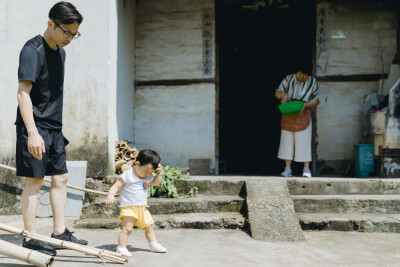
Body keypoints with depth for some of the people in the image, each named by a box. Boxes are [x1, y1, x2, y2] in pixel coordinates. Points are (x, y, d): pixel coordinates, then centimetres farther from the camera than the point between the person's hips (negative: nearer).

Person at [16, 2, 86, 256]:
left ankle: (60, 232, 19)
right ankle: (30, 239, 4)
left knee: (61, 177, 10)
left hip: (54, 126, 9)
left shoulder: (60, 51, 13)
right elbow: (23, 93, -22)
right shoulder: (33, 50, -14)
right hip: (35, 127, -9)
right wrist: (32, 133, -30)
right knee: (34, 180, -4)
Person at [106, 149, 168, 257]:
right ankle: (121, 248, -12)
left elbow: (155, 183, 16)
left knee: (149, 226, 17)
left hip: (142, 208, 7)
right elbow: (116, 186, -12)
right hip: (128, 207, -7)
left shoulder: (148, 177, 10)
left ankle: (153, 245, 33)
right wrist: (110, 195, -29)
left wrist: (160, 173, 0)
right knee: (127, 228, -18)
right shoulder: (127, 175, -11)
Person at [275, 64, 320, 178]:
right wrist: (283, 95, -21)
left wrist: (305, 105, -19)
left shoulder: (313, 82, -1)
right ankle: (287, 169, 3)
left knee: (304, 141, -5)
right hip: (288, 114, 2)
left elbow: (316, 100, -1)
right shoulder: (288, 79, 0)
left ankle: (306, 169, -1)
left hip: (303, 114, -1)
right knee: (287, 140, 0)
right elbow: (277, 93, 2)